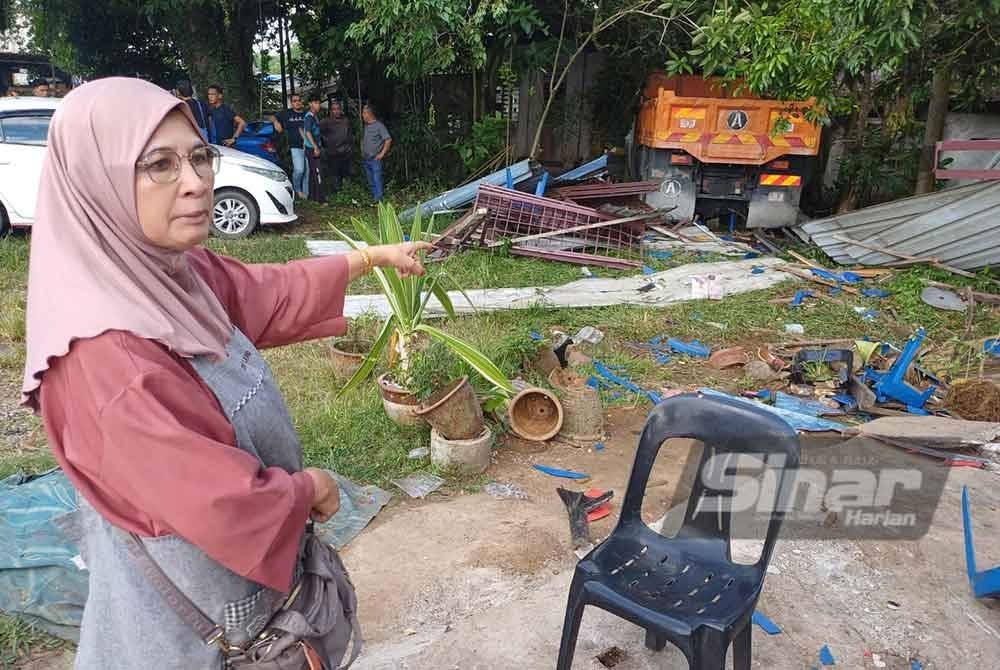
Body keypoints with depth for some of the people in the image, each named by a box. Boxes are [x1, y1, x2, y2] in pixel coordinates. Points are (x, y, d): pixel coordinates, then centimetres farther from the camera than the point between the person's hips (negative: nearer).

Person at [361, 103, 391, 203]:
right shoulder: (366, 126, 13)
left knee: (377, 181, -9)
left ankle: (378, 200, -7)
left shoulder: (379, 125, -9)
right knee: (371, 182, 12)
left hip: (375, 159, -8)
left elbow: (388, 140, -14)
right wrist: (362, 151, 15)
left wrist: (382, 154, -14)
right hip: (365, 159, 8)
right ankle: (373, 198, 20)